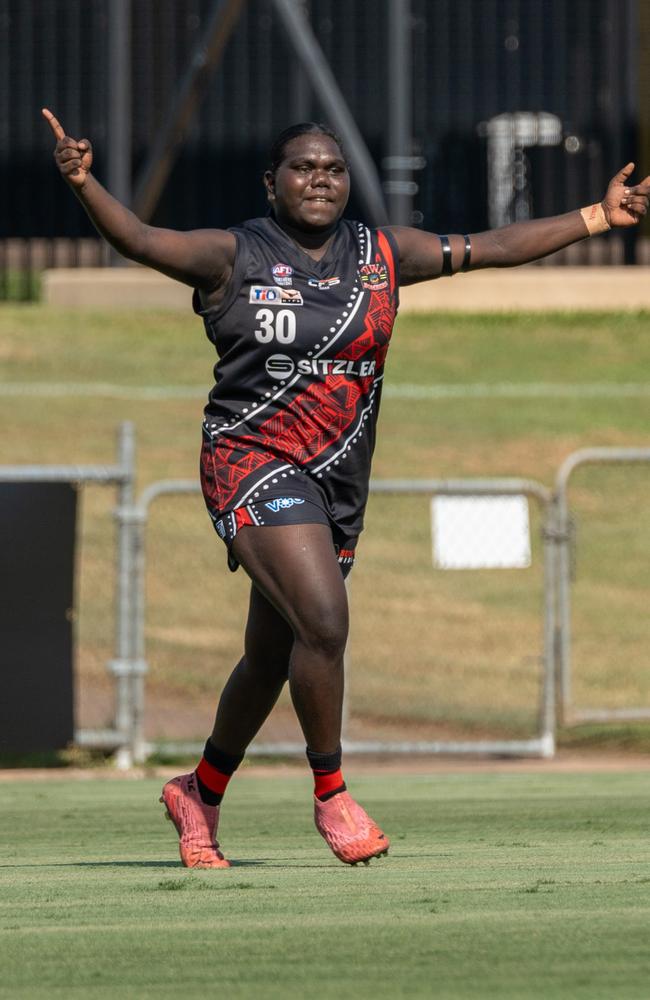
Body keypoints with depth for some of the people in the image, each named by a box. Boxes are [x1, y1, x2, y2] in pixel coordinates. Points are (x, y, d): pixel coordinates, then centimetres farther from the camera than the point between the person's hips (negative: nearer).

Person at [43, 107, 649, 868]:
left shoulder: (382, 255, 8)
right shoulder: (233, 256, -5)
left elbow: (491, 248, 13)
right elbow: (141, 241, -17)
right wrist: (83, 184, -36)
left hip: (337, 483, 5)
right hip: (254, 467, -5)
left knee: (271, 657, 12)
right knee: (324, 620, -22)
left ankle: (200, 793, 34)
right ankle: (330, 795, -7)